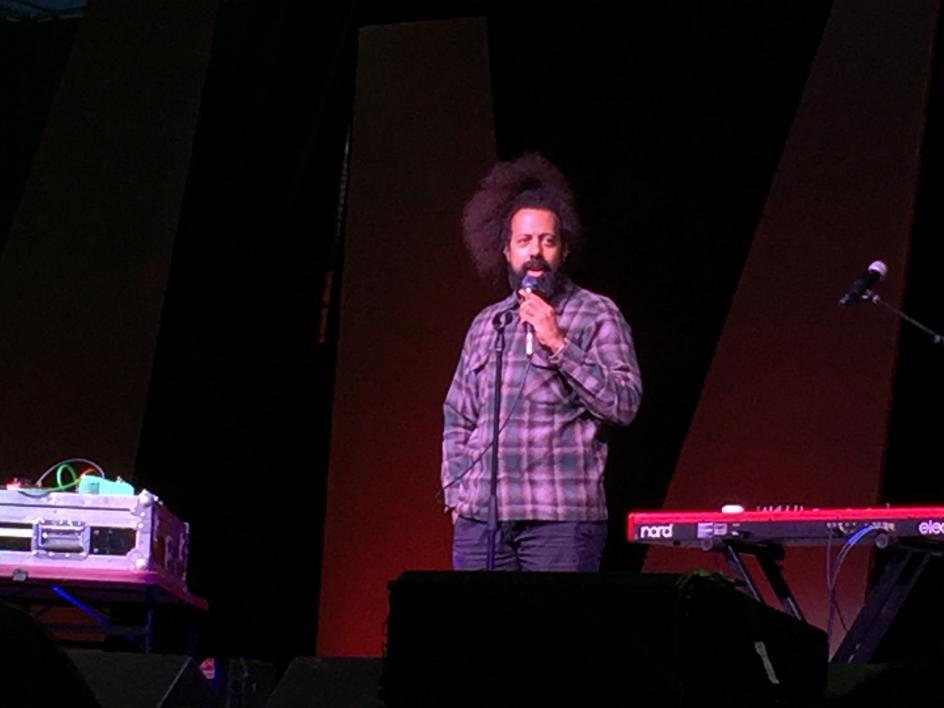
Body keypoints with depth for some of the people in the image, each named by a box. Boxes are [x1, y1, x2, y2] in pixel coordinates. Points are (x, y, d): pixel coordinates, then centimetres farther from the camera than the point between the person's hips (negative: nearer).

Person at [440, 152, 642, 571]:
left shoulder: (595, 314, 4)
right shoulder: (485, 324, 18)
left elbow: (624, 403, -7)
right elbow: (457, 419, 21)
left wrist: (558, 344, -12)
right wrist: (456, 494, 10)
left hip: (561, 519, -4)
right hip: (480, 518, 4)